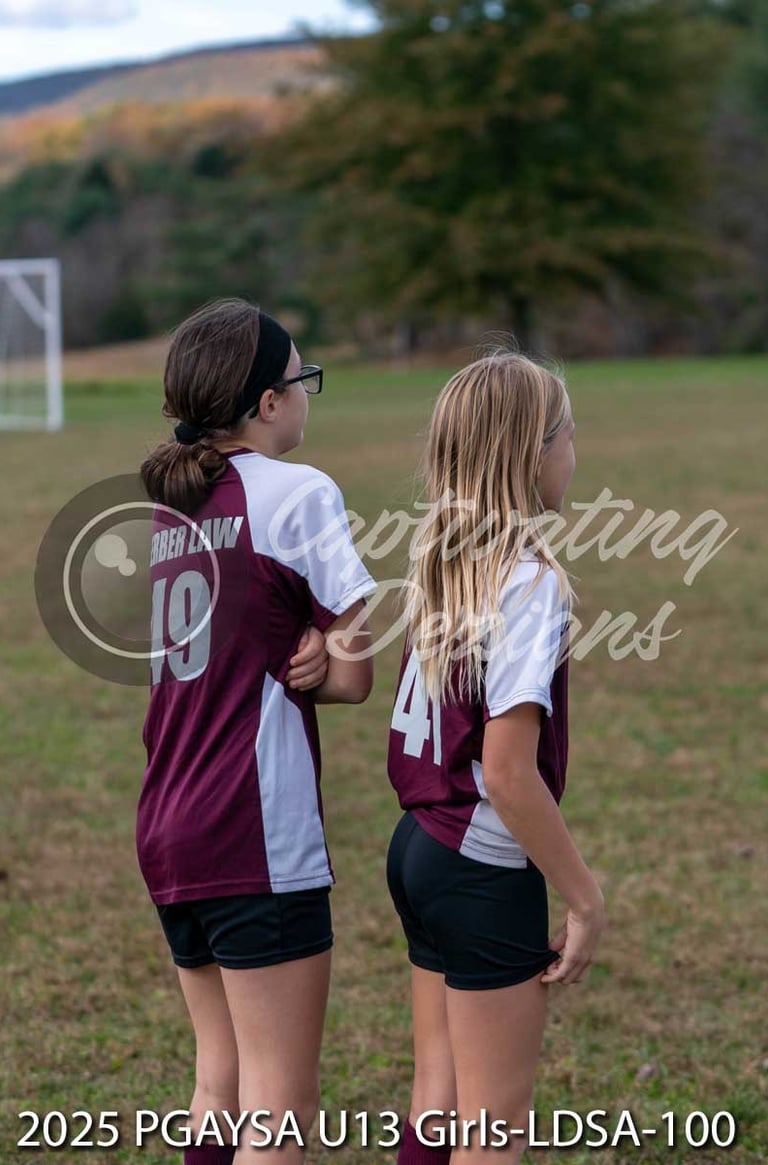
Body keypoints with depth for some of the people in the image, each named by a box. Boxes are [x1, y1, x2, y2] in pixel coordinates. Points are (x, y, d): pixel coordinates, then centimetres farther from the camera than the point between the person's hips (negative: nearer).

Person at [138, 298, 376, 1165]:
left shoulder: (164, 503, 12)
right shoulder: (297, 492, -9)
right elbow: (359, 673, -10)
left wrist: (284, 669, -4)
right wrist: (314, 674, 5)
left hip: (168, 832, 8)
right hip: (257, 838, -8)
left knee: (221, 1083, 18)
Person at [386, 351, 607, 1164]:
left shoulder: (437, 562, 4)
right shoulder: (531, 583, -19)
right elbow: (508, 772, -22)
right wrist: (584, 899, -14)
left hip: (421, 848, 8)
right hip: (486, 874, -8)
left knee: (437, 1098, 17)